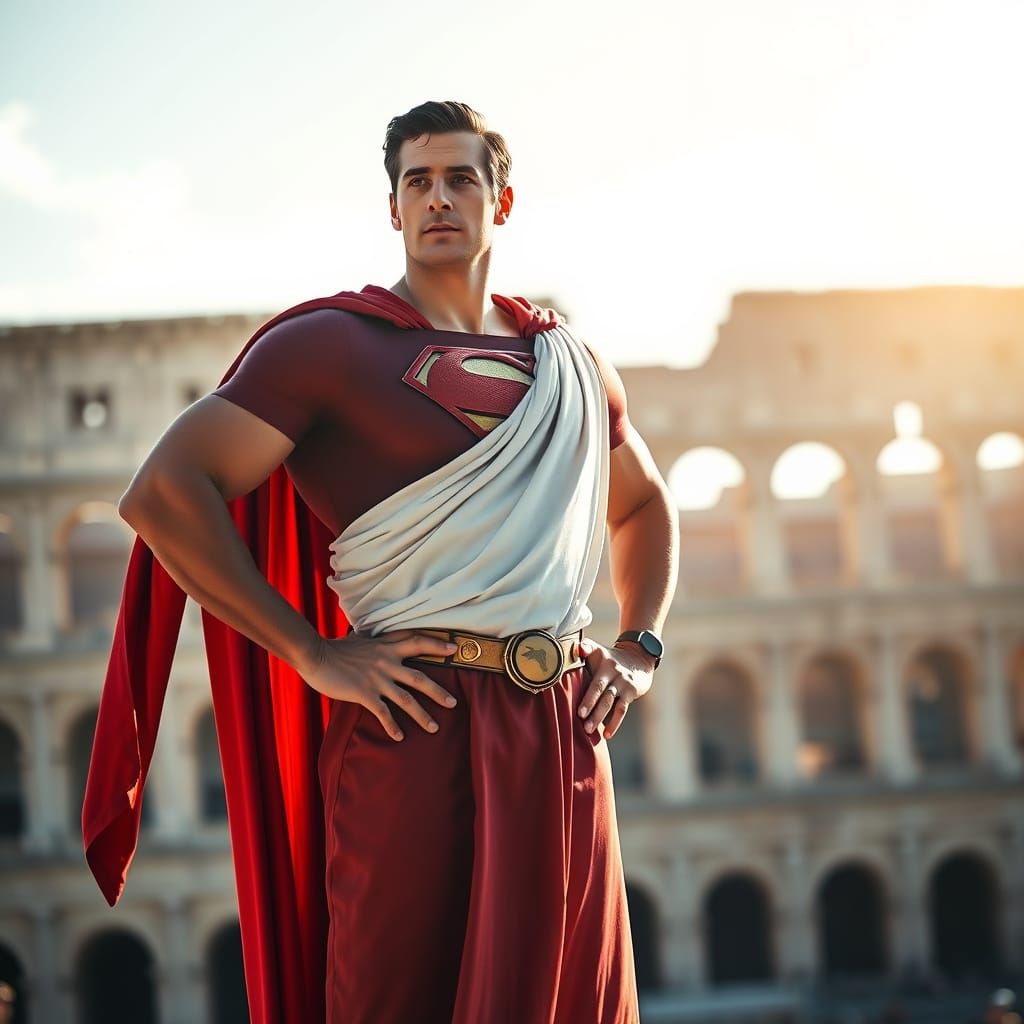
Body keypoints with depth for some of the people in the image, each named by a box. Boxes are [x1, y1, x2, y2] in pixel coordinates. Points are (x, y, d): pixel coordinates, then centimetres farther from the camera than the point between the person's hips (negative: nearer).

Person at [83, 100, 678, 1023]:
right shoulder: (332, 344, 1)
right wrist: (312, 655, -11)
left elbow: (643, 505, 35)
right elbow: (163, 495, -8)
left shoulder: (572, 362, 17)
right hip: (416, 724, -5)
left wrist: (641, 648, 17)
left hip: (563, 730, 5)